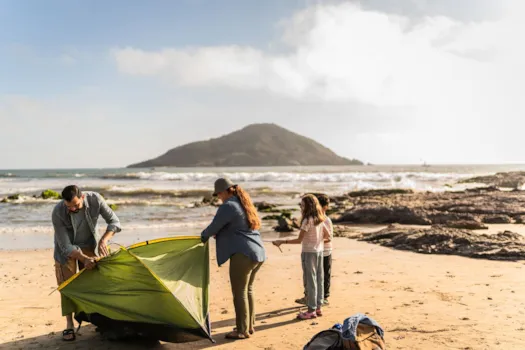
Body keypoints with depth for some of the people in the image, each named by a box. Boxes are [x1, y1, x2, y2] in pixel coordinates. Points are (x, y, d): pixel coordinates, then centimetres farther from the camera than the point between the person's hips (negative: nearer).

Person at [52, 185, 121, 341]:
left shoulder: (95, 199, -29)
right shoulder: (58, 213, -34)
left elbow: (114, 222, -20)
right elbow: (66, 246, -29)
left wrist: (103, 240, -35)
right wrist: (84, 259, -43)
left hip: (88, 245, 2)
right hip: (66, 249, -2)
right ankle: (69, 325, 8)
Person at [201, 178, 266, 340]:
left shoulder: (228, 206, -12)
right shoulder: (244, 203, 17)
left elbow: (214, 227, -8)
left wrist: (204, 236, 12)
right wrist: (219, 235, 26)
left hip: (243, 254, -10)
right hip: (258, 253, 10)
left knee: (239, 292, -1)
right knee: (248, 290, 17)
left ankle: (242, 331, 5)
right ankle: (249, 326, 25)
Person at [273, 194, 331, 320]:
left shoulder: (307, 220, -17)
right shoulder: (320, 219, 6)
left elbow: (299, 240, -19)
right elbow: (327, 236, 12)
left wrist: (282, 241, -16)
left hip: (309, 252, -8)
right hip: (319, 251, 8)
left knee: (310, 280, -2)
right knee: (319, 279, 12)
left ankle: (311, 310, 4)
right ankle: (318, 307, 21)